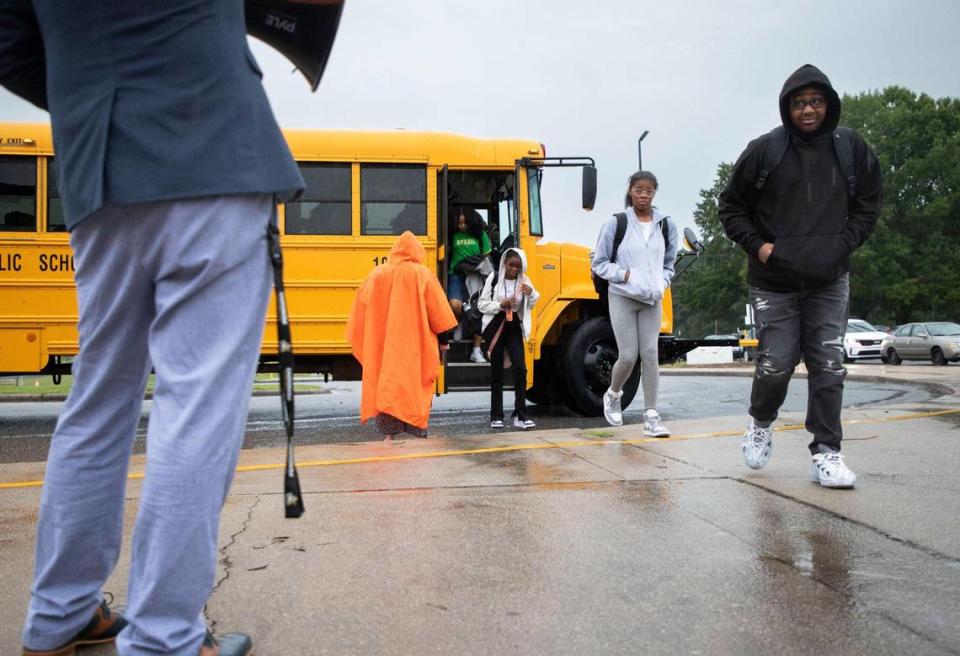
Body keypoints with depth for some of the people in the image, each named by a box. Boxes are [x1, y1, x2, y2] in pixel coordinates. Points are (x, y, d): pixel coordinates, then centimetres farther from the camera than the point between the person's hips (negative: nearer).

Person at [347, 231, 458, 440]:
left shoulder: (377, 273, 4)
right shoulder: (423, 274, -3)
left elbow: (361, 307, 5)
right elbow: (438, 309, -3)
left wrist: (360, 339, 12)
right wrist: (442, 337, 5)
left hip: (382, 343, 2)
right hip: (414, 342, -2)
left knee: (385, 382, 6)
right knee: (415, 383, 6)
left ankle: (388, 432, 4)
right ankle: (418, 431, 7)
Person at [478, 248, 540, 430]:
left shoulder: (524, 281, 0)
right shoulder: (494, 278, -8)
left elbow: (531, 306, 9)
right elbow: (481, 304, -6)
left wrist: (531, 294, -11)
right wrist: (500, 305, -21)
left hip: (514, 327, 2)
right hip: (495, 327, -2)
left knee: (520, 368, -10)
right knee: (496, 371, 5)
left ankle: (520, 415, -3)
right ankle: (496, 415, 14)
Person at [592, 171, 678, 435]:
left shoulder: (666, 225, 4)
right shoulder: (616, 223, -6)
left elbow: (669, 263, 16)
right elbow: (599, 263, -1)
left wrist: (662, 283, -1)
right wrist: (624, 274, -14)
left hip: (652, 299, 3)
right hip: (622, 297, -3)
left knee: (650, 354, 0)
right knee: (628, 356, -3)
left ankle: (651, 416, 4)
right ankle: (613, 394, 27)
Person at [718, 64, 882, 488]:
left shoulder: (852, 150, 1)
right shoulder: (764, 150, -4)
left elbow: (868, 207, 11)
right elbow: (731, 206, 5)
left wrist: (842, 245, -4)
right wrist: (756, 245, -7)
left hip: (829, 281, 2)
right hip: (774, 281, -2)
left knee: (828, 365, 0)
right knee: (775, 364, -2)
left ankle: (826, 453, 8)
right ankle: (760, 423, 28)